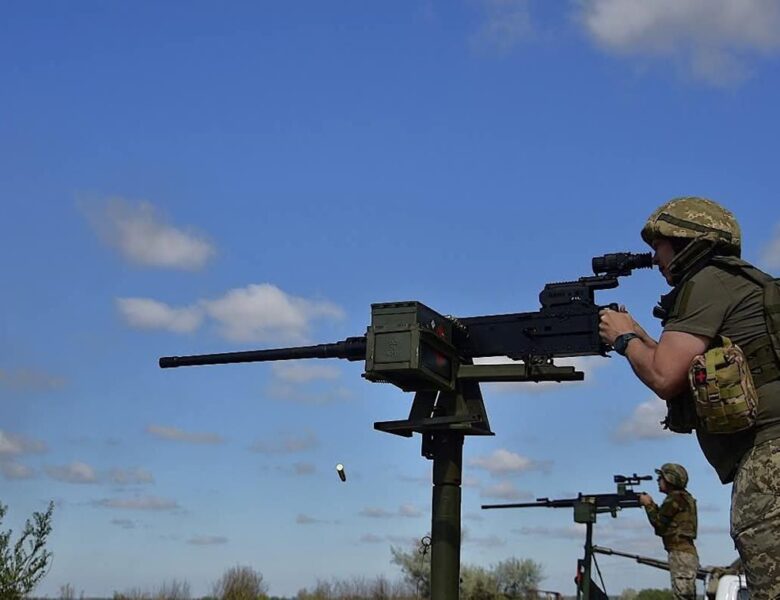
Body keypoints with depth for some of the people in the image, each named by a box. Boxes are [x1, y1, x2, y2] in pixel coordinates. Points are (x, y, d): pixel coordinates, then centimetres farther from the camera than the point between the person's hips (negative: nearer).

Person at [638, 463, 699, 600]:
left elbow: (658, 522, -9)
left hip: (681, 553, -10)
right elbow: (664, 520, 24)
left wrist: (648, 505, 5)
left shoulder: (676, 498, -10)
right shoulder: (682, 497, 21)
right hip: (684, 553, 10)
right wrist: (652, 504, 17)